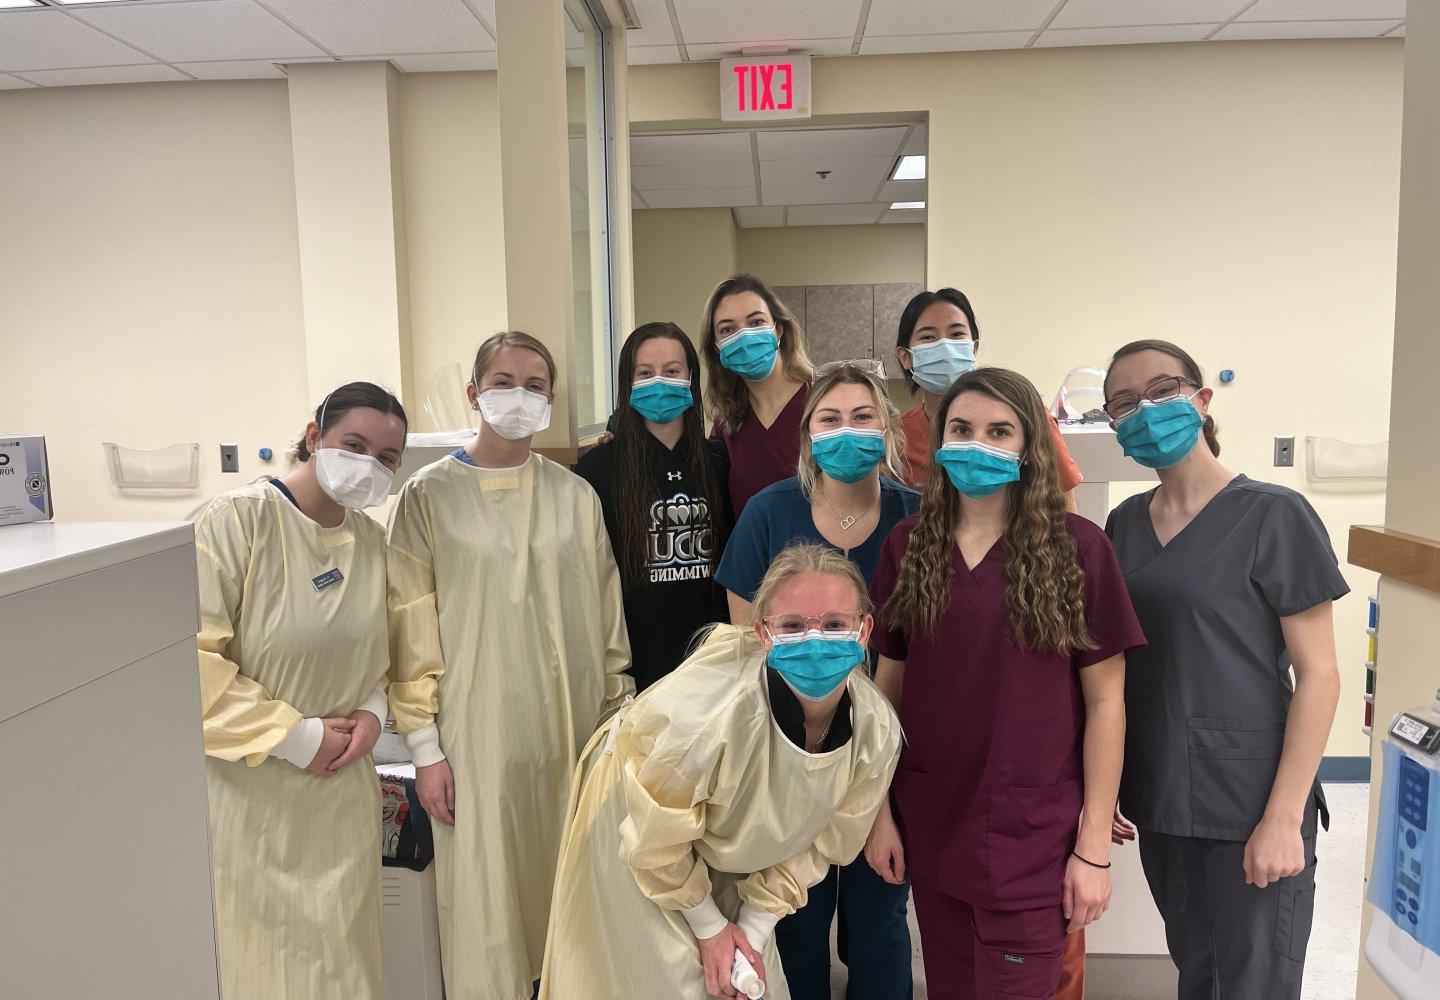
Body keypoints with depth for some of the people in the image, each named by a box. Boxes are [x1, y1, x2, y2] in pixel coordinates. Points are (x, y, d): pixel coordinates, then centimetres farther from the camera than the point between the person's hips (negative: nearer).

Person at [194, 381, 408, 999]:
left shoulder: (370, 538, 5)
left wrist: (372, 711, -2)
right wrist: (294, 737, -18)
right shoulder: (235, 519, -16)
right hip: (249, 794, -5)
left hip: (340, 792, 5)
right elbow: (192, 658, -20)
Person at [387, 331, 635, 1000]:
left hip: (571, 731, 3)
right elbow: (412, 630, -4)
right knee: (487, 901, 5)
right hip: (480, 735, -2)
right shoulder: (430, 495, -3)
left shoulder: (575, 495, 5)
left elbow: (606, 617, 9)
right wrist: (425, 747, -6)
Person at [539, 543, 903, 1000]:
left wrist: (754, 929, -7)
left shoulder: (878, 729, -24)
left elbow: (814, 842, -6)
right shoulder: (705, 710, -40)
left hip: (732, 855, 4)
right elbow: (657, 839, -21)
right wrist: (708, 927, -8)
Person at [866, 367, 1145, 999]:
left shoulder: (1075, 547, -8)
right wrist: (879, 812, 4)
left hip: (1032, 835, -3)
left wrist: (1094, 848, -7)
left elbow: (1105, 701, -6)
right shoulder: (908, 545, 1)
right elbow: (888, 686, 6)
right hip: (930, 829, 3)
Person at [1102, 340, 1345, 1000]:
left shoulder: (1272, 515, -9)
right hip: (1159, 798, 5)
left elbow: (1317, 674, -10)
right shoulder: (1124, 525, 7)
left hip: (1249, 801, -5)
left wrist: (1283, 817, -15)